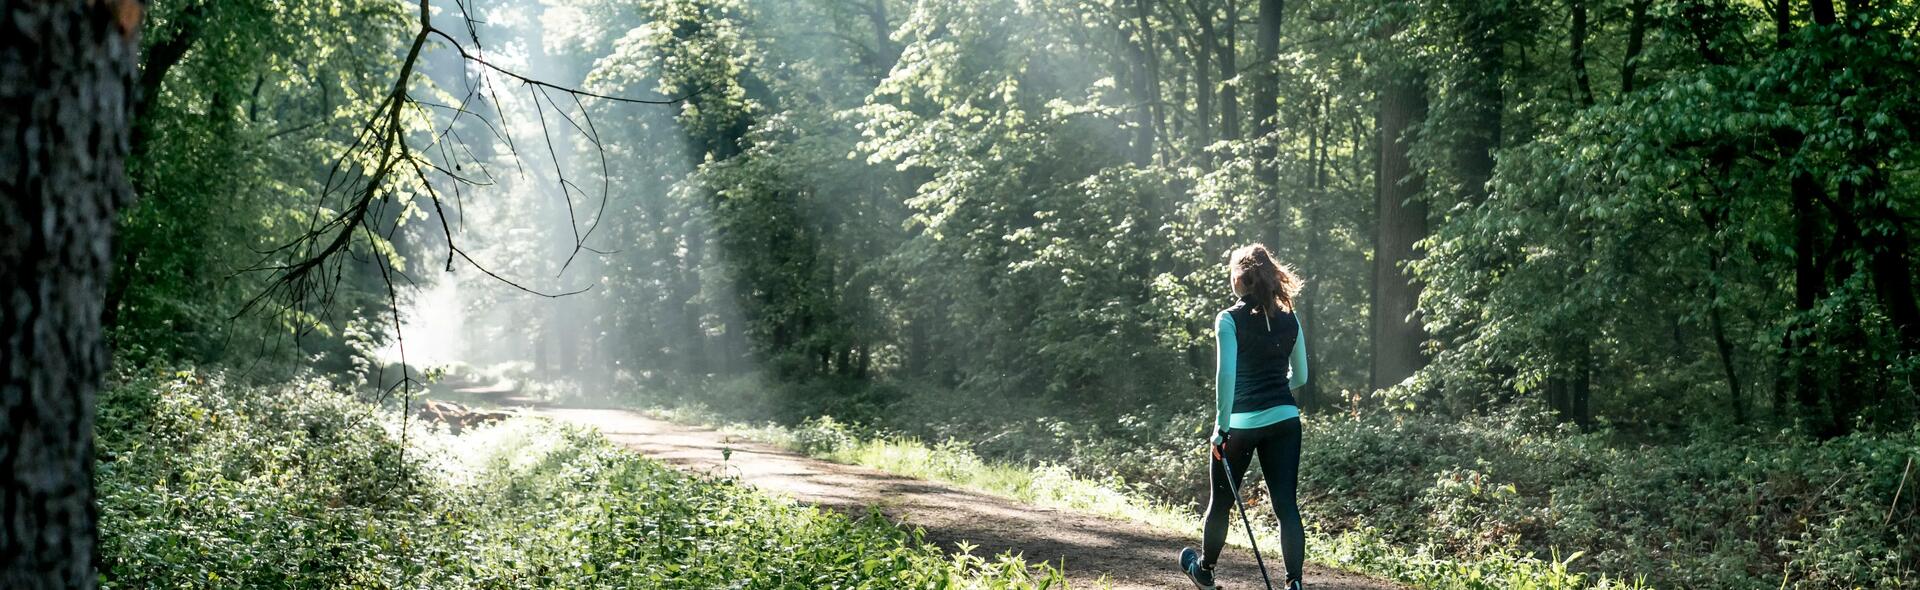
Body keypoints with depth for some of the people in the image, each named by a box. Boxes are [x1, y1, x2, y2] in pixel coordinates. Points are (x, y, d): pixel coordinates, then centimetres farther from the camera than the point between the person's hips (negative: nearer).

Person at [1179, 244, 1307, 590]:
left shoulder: (1230, 320, -8)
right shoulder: (1289, 321, 5)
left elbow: (1226, 374, -18)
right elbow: (1300, 376, 13)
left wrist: (1222, 424, -14)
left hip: (1240, 422, -3)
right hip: (1284, 420, 3)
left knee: (1221, 500, 16)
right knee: (1286, 504, 1)